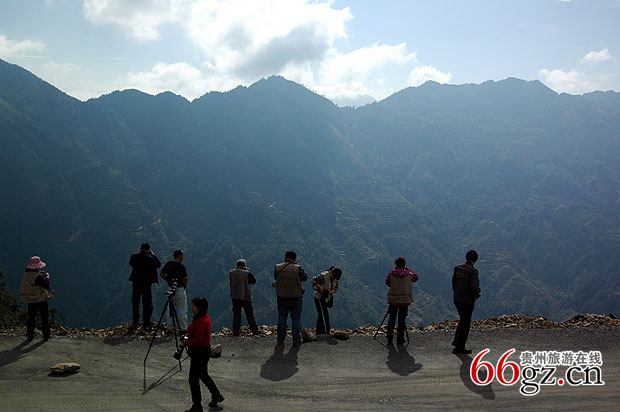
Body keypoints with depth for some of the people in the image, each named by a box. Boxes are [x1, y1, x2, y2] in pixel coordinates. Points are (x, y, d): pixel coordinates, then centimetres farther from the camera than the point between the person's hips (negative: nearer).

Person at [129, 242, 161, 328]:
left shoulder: (134, 257, -6)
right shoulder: (150, 258, -14)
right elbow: (158, 264, 0)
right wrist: (153, 255, 6)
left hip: (136, 282, 3)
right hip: (147, 282, -3)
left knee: (135, 302, 13)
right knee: (147, 303, 8)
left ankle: (135, 322, 17)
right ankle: (146, 322, 10)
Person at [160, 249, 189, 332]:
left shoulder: (168, 264, 2)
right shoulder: (181, 266, -17)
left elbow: (161, 274, 9)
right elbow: (186, 278, -24)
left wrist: (169, 280, 13)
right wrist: (185, 285, -5)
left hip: (171, 288, 6)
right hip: (179, 289, -6)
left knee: (170, 309, 16)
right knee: (182, 311, 2)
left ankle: (169, 327, 22)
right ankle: (183, 329, 6)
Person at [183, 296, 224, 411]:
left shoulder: (201, 321, -25)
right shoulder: (206, 318, 7)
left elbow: (198, 340, -29)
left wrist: (186, 341, -13)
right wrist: (188, 338, 7)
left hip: (199, 353, -10)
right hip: (204, 351, 10)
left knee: (193, 379, 0)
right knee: (203, 375, 25)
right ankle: (216, 395, 38)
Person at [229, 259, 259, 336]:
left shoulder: (231, 273, -1)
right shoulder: (246, 273, -12)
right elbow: (253, 281, -2)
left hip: (234, 297, 3)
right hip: (245, 297, -3)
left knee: (236, 315, 8)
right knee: (250, 315, 7)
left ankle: (235, 332, 5)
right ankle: (255, 331, 12)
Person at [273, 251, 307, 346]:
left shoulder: (277, 267, -5)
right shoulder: (297, 268, -12)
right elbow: (305, 277, 3)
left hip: (281, 298, 2)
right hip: (295, 298, -2)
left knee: (281, 319, 13)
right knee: (296, 319, 8)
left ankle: (280, 340, 19)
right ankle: (296, 341, 10)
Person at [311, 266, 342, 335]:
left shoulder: (337, 279, -3)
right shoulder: (323, 276, -22)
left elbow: (336, 289, 1)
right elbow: (312, 280, -17)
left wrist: (330, 292, -19)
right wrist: (319, 287, -29)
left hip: (327, 298, 7)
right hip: (319, 298, -7)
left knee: (321, 315, 14)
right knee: (324, 316, -11)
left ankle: (319, 333, 22)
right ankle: (326, 333, -9)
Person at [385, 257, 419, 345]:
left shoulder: (392, 273, -4)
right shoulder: (409, 273, -6)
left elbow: (387, 283, 8)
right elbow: (416, 277, 12)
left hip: (393, 299, 1)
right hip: (405, 300, -1)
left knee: (392, 319, 11)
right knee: (402, 320, 6)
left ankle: (389, 339, 14)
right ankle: (400, 339, 7)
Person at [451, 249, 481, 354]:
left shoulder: (457, 268, 2)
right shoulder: (473, 271, -19)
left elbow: (453, 282, 7)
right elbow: (475, 287, -23)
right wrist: (477, 294, -2)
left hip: (457, 299, 7)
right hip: (467, 301, -7)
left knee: (463, 320, 25)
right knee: (465, 323, 5)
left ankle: (456, 341, 26)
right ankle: (459, 347, 10)